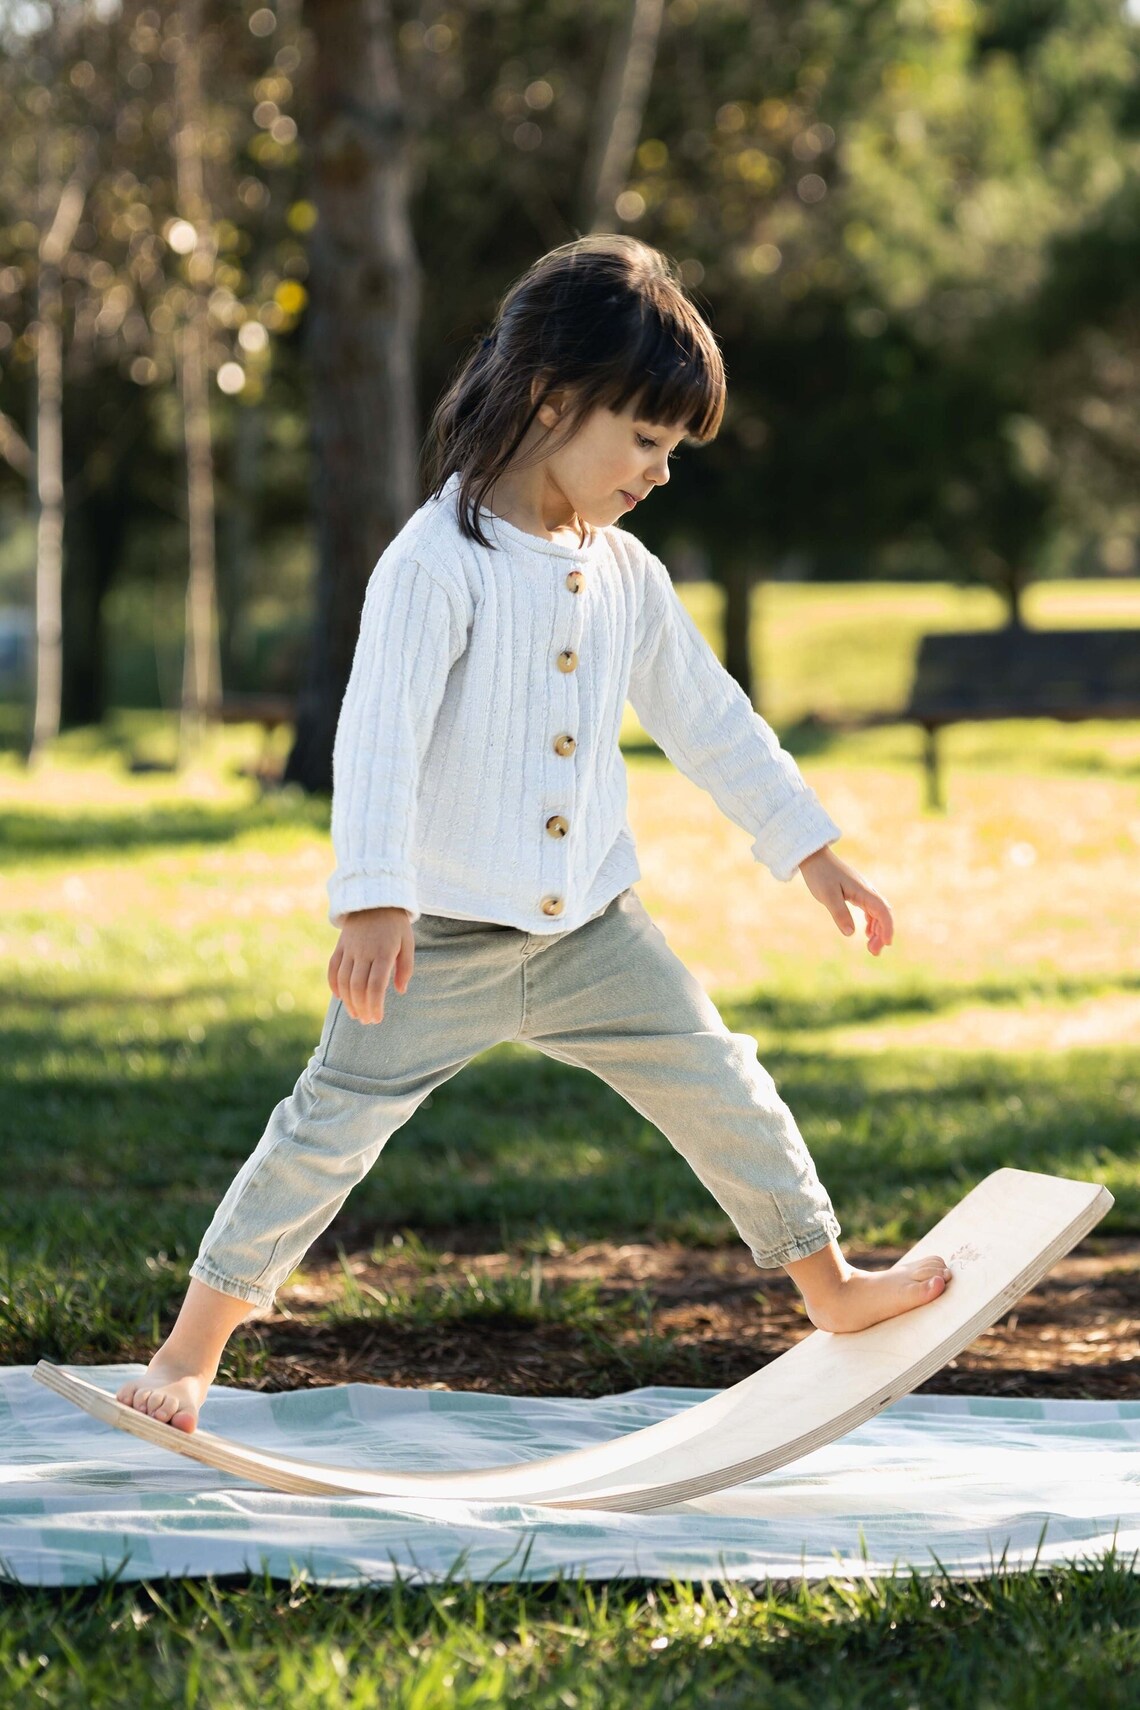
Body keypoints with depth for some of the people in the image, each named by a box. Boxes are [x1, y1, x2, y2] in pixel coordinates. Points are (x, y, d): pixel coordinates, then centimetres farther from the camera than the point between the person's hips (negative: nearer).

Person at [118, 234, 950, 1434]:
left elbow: (708, 721, 17)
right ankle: (190, 1353, 5)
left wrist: (811, 852, 21)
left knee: (722, 1088, 8)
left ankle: (830, 1288, 26)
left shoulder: (625, 576, 6)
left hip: (590, 930, 6)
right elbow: (378, 735, -26)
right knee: (329, 1128, -5)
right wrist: (373, 906, -37)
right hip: (444, 937, -6)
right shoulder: (436, 565, -17)